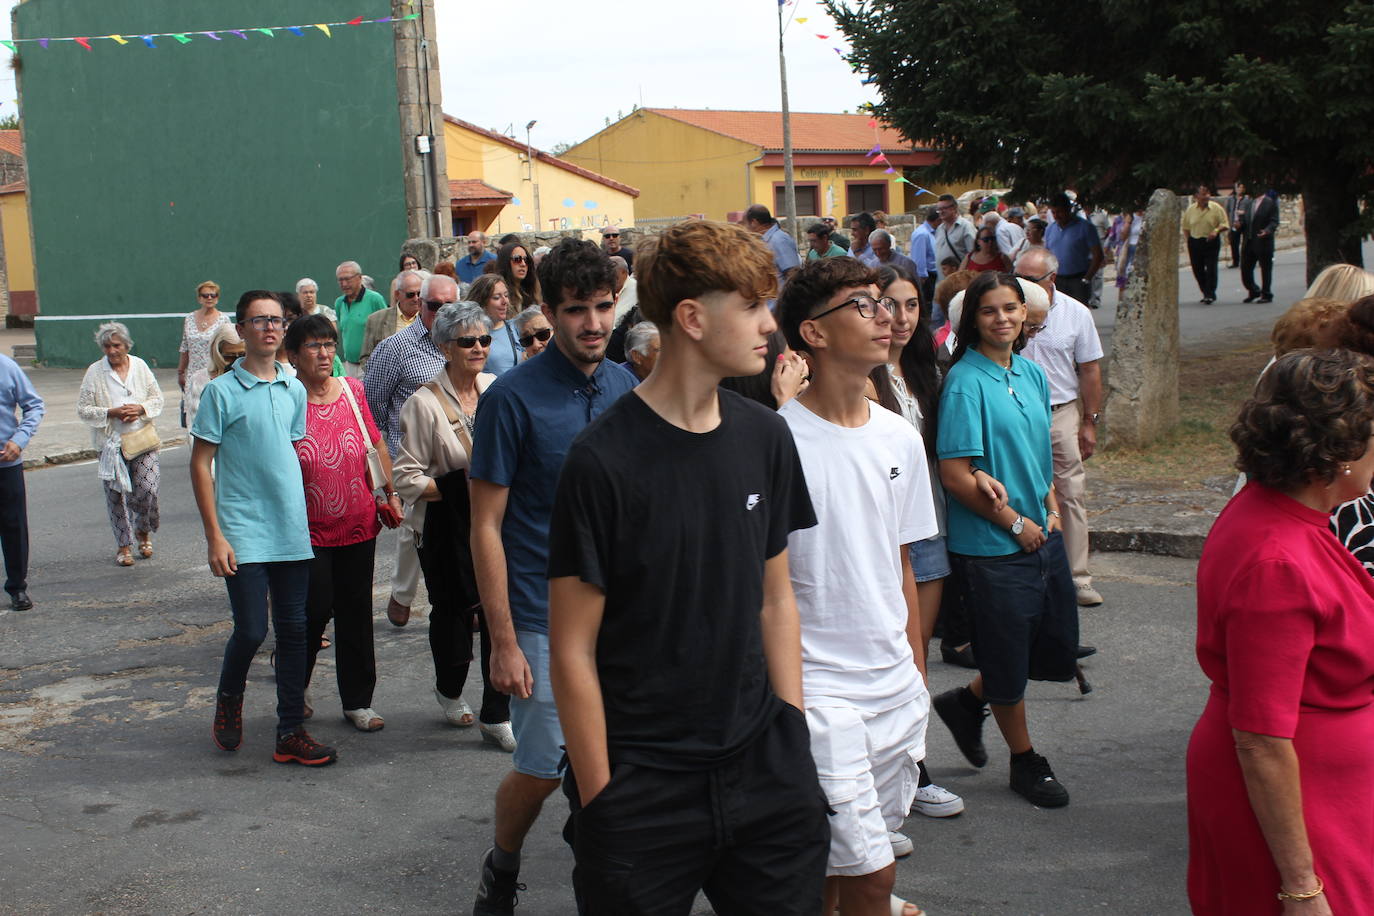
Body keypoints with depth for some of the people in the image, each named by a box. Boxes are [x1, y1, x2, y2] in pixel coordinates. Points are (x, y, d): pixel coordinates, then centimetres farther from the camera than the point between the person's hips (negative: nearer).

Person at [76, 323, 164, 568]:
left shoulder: (140, 366, 5)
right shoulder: (94, 372, -2)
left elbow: (157, 398, 9)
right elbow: (83, 409, -2)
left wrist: (141, 409, -11)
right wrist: (111, 413, -16)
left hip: (142, 440, 1)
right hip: (111, 443, -1)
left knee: (147, 489, -7)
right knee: (116, 495, 5)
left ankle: (143, 532, 21)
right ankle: (123, 545, 19)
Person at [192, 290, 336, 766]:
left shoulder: (294, 390, 10)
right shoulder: (222, 391, -5)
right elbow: (200, 463, -5)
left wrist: (303, 509, 14)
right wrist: (214, 536, -10)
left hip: (292, 530, 5)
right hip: (243, 532, -5)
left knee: (293, 630, 5)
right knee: (250, 631, -5)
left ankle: (291, 732, 13)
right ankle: (229, 701, 25)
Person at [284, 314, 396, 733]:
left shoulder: (353, 391, 4)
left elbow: (376, 444, 15)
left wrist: (389, 492, 11)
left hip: (359, 525, 4)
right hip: (309, 532, -4)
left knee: (356, 614, 9)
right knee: (313, 612, -2)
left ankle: (358, 701, 21)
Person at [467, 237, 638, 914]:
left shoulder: (627, 389, 4)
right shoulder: (513, 397, -11)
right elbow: (486, 527, -10)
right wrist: (504, 642, -12)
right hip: (544, 620, -4)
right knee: (539, 770, 4)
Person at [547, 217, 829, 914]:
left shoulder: (765, 438, 3)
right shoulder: (604, 460, -14)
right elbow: (574, 651, -11)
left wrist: (794, 736, 6)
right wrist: (600, 799, -10)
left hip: (761, 771, 5)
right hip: (641, 788, -5)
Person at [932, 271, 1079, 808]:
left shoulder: (1032, 375, 7)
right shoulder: (966, 382, -16)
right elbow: (956, 476, -20)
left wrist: (1052, 511, 6)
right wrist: (1016, 523, -13)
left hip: (1042, 536, 8)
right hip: (992, 547, -8)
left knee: (1057, 651, 15)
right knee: (1008, 658, 8)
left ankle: (967, 701, 36)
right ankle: (1025, 762, 29)